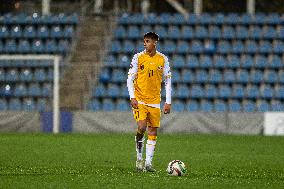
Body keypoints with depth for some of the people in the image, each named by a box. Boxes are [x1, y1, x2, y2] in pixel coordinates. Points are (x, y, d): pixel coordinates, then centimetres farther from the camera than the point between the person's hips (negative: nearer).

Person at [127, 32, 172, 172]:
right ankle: (139, 158, -1)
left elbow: (167, 82, 9)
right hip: (139, 100, -3)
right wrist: (132, 97, -13)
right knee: (142, 127, -18)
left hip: (155, 101, 3)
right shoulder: (138, 58, -2)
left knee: (153, 132, 2)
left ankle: (148, 163, 8)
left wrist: (168, 102, 3)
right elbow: (130, 79, 0)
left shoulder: (163, 59, 4)